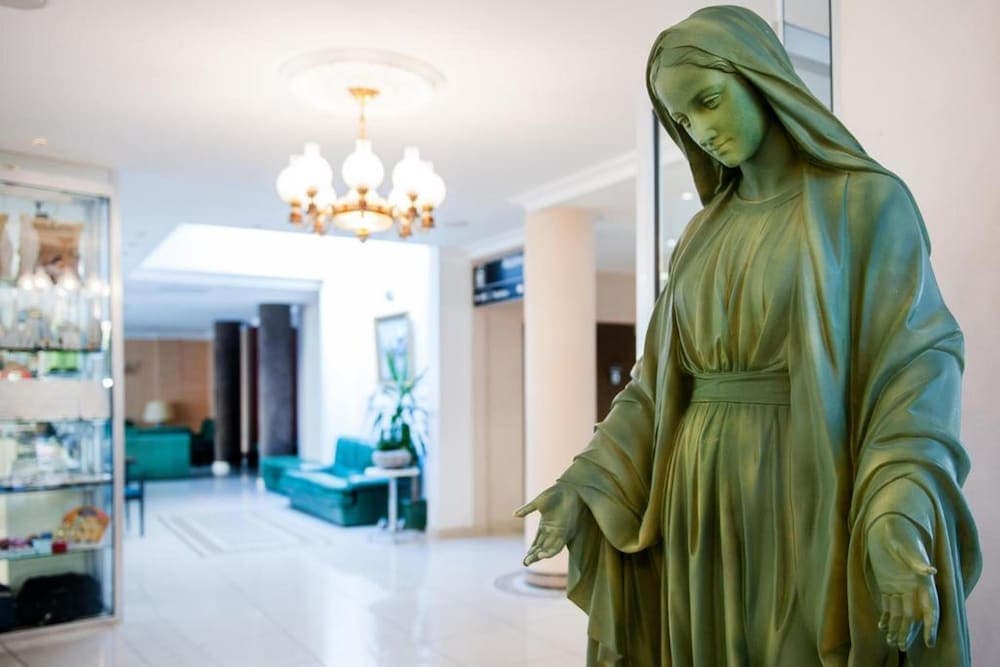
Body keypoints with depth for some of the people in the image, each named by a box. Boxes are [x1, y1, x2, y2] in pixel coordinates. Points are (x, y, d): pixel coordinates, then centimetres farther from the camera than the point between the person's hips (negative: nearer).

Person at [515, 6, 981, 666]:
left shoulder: (867, 201, -3)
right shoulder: (707, 231, 13)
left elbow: (917, 359, -12)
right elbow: (660, 377, 10)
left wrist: (900, 523, -26)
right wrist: (584, 482, 0)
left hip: (802, 496, -5)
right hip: (704, 504, 5)